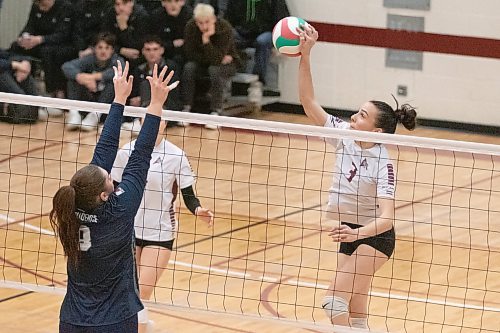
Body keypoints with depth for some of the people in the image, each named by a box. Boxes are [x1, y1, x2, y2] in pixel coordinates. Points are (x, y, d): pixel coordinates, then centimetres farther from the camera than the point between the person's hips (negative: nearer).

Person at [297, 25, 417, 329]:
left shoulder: (383, 164, -24)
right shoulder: (344, 135, -8)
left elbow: (387, 217, -30)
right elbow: (309, 101, -9)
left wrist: (358, 234, -49)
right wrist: (305, 55, -20)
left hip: (375, 236, -7)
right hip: (351, 234, 7)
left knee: (335, 300, -17)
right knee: (356, 310, 11)